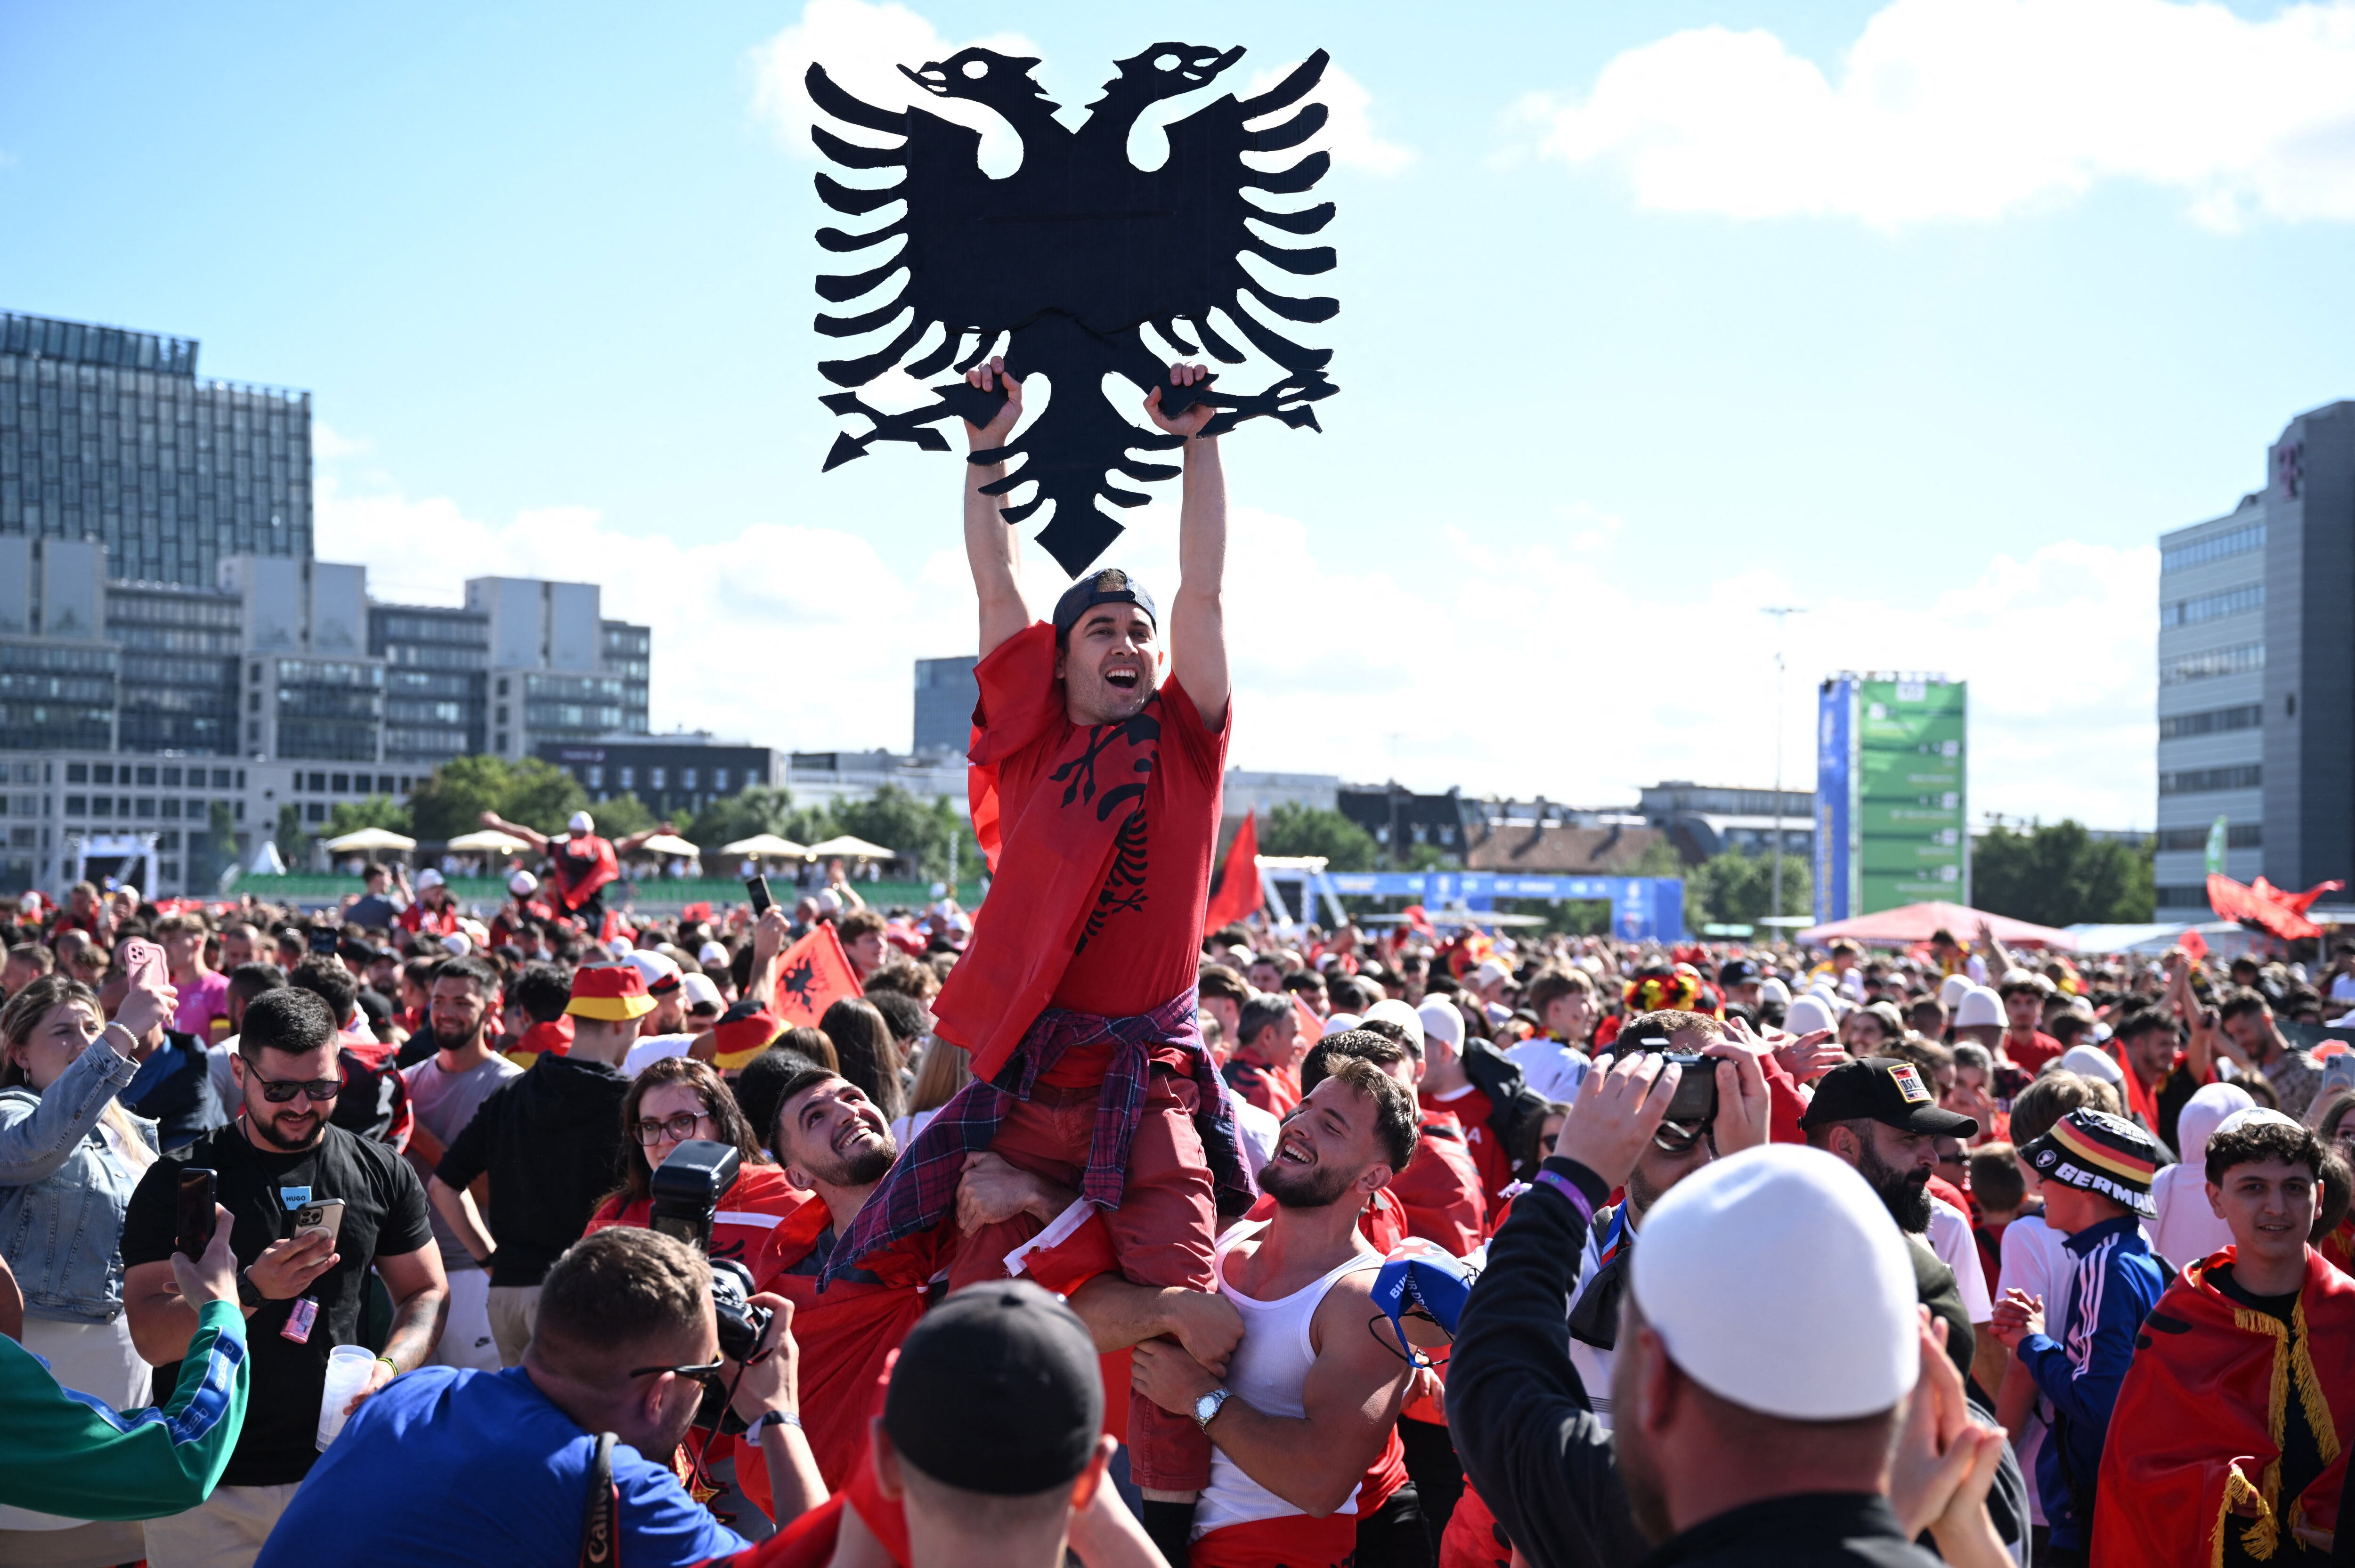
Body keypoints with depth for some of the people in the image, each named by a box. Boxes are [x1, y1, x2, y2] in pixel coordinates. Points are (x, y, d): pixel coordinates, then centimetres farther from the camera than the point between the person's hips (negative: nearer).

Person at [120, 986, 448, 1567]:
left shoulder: (382, 1174, 4)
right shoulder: (178, 1181, -4)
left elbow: (427, 1293, 10)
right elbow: (151, 1339, -10)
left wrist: (390, 1366, -9)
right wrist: (251, 1290, -26)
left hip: (338, 1470, 2)